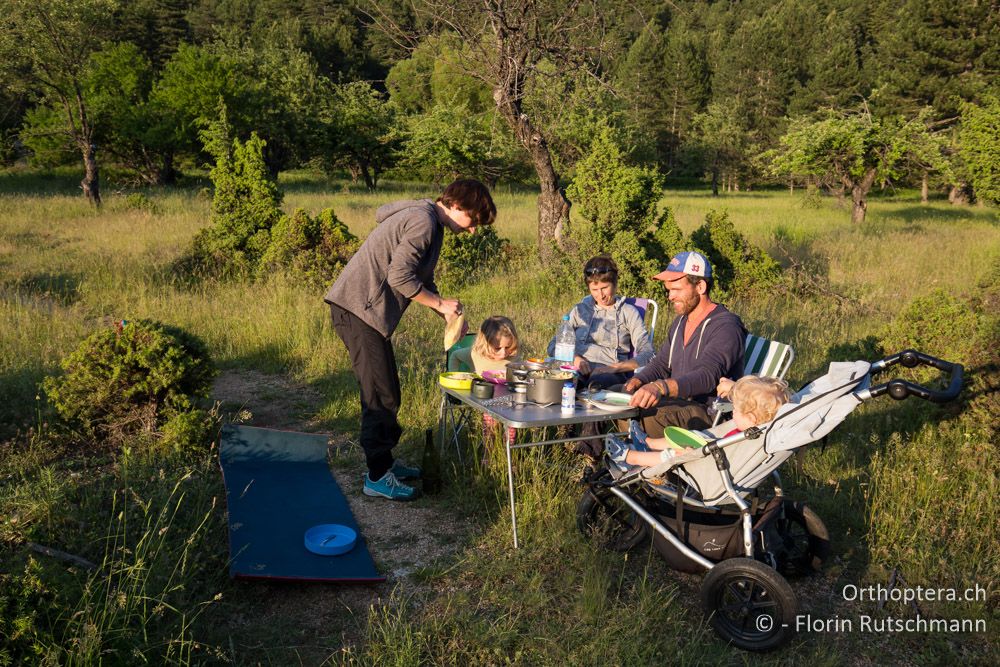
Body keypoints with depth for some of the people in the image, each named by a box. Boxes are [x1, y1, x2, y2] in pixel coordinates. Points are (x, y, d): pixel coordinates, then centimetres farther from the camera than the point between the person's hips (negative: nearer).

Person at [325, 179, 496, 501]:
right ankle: (377, 477, 6)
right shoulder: (423, 221, -15)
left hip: (363, 309, 10)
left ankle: (384, 461, 29)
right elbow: (399, 277, -23)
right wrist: (440, 304, -11)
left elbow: (423, 281, 24)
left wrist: (449, 314, 12)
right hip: (359, 308, -10)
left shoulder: (427, 222, 19)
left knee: (385, 390, 17)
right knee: (381, 395, -4)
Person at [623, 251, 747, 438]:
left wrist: (662, 387, -47)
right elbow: (661, 364, 20)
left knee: (647, 416, -33)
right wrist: (637, 381, -3)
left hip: (710, 411, -9)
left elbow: (708, 376, -30)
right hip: (679, 403, 9)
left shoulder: (726, 327, -15)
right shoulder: (680, 321, 16)